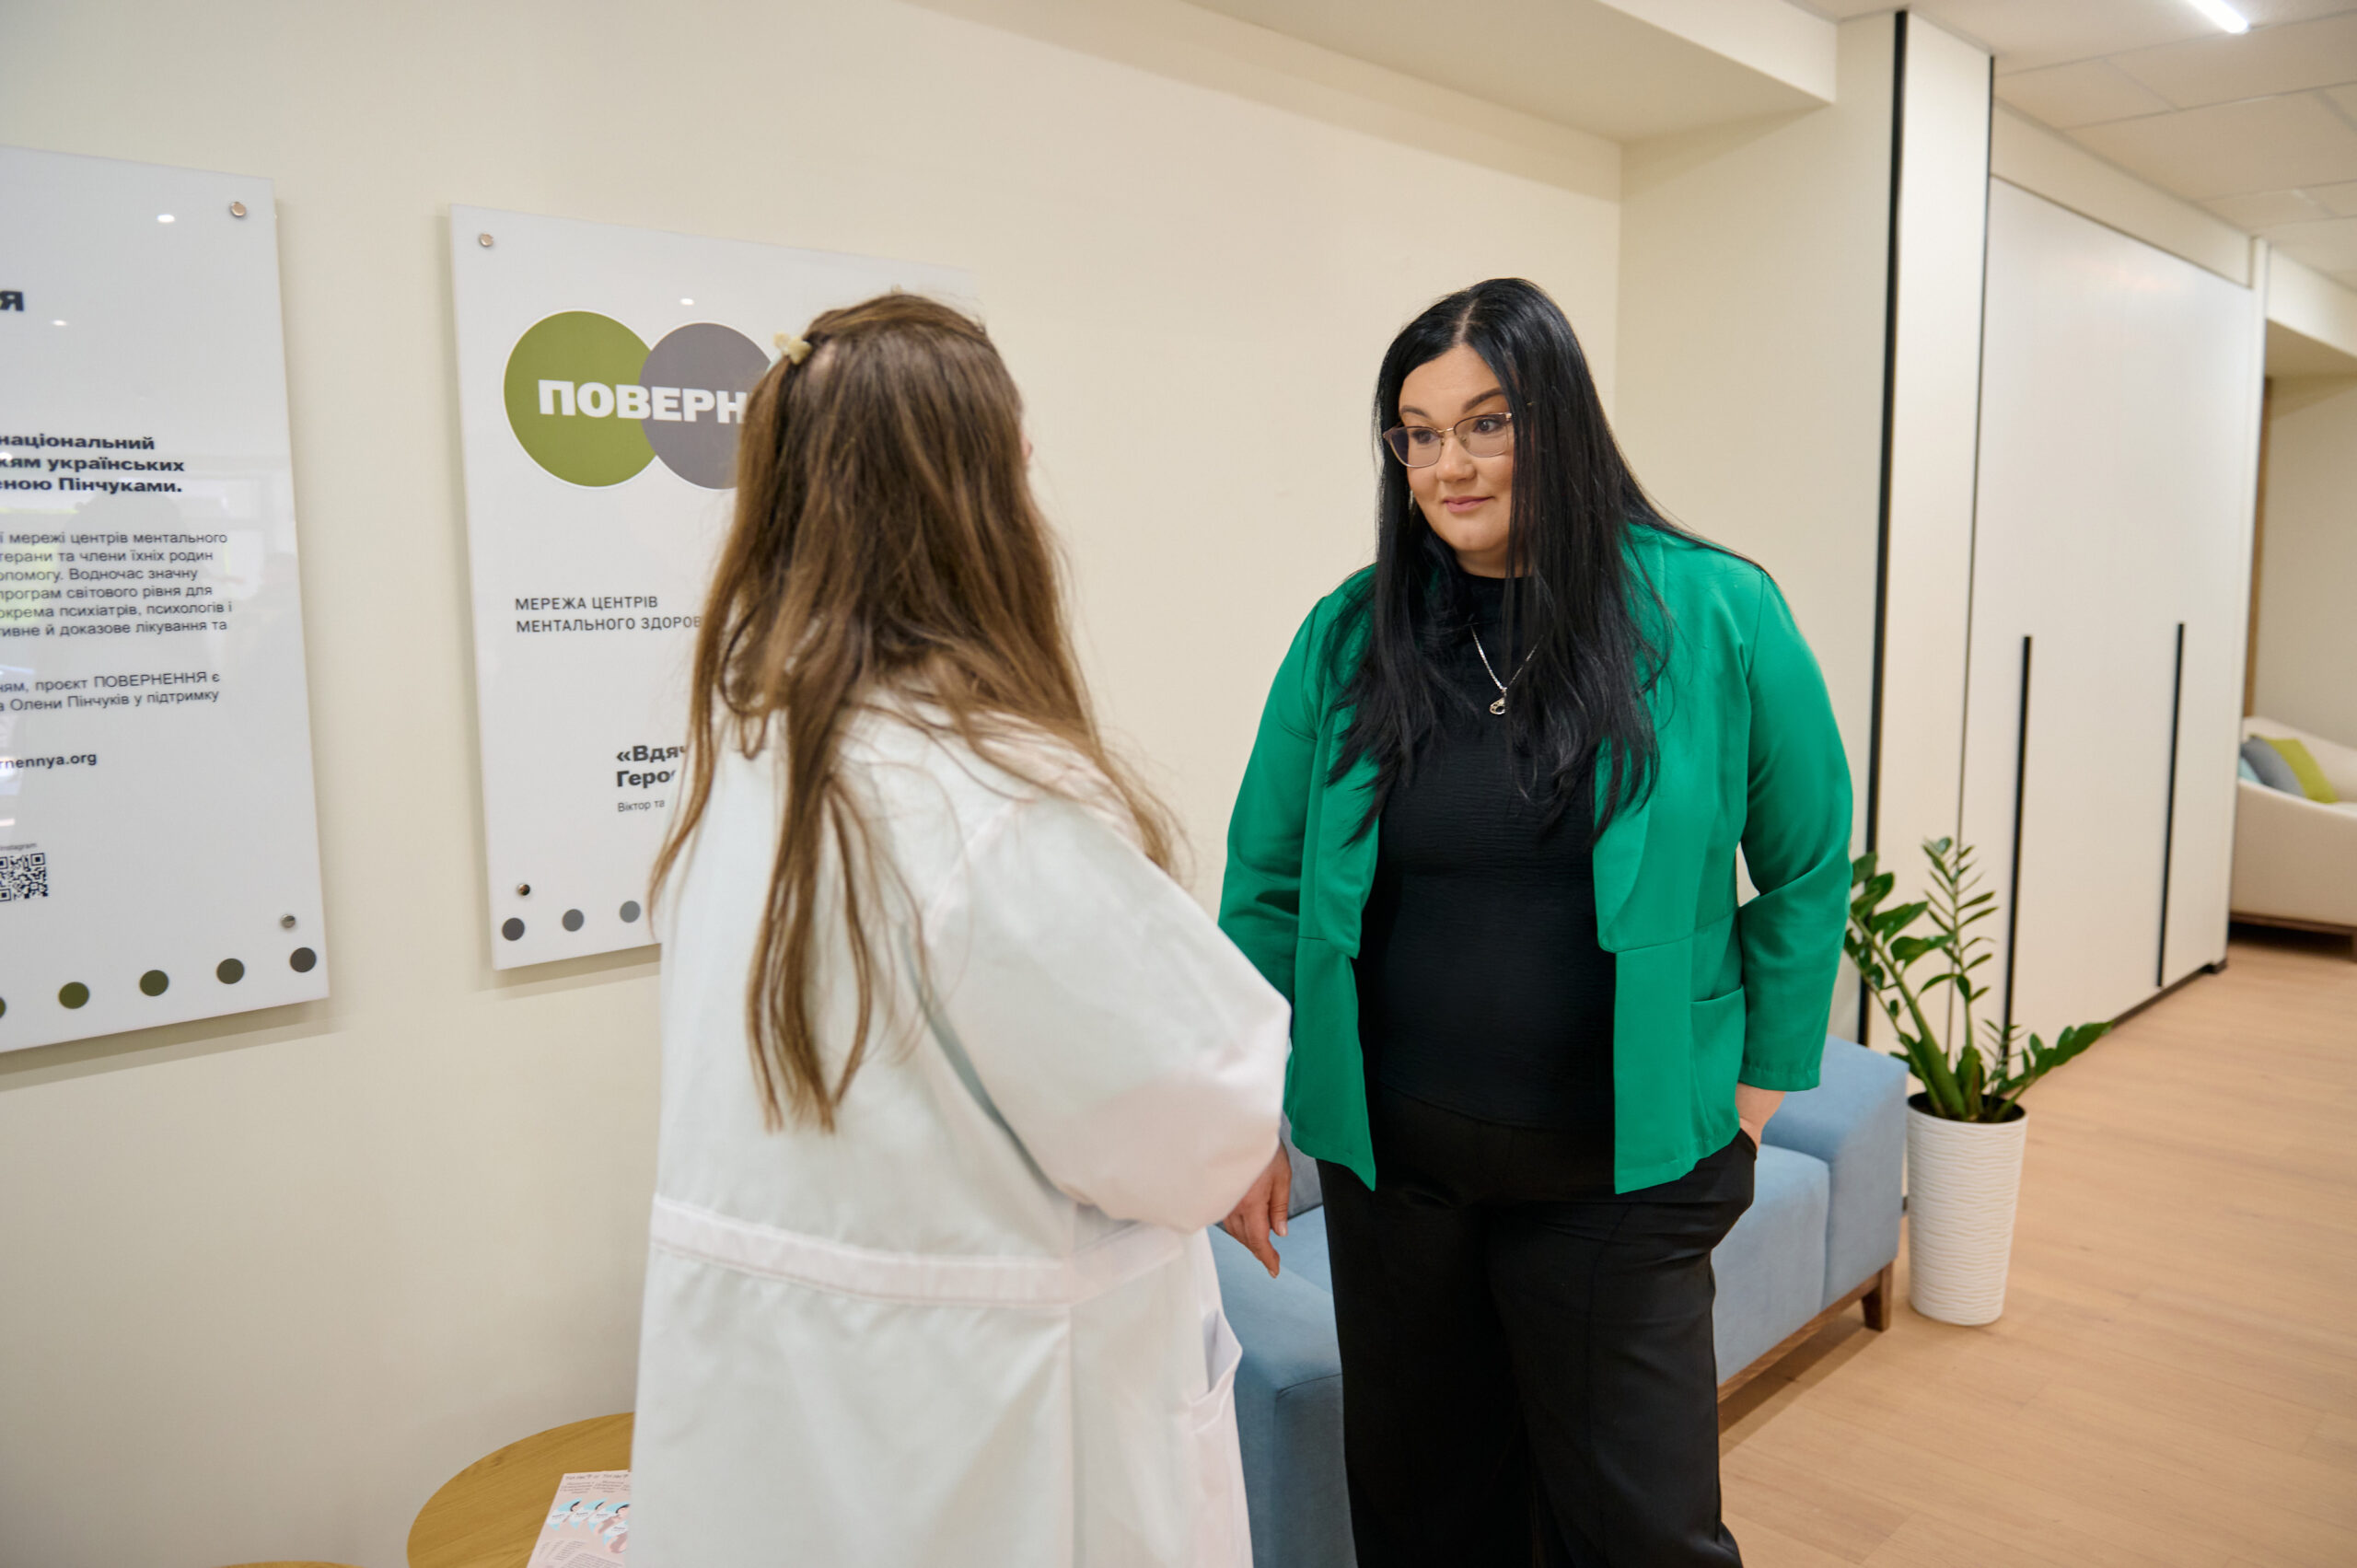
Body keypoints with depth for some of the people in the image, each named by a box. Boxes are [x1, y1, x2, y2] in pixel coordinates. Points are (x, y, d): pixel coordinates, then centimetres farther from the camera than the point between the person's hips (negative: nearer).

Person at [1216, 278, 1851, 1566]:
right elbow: (1267, 887, 3)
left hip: (1619, 1171, -2)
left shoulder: (1713, 616, -6)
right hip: (1387, 1162, 2)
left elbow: (1807, 866, 4)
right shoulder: (1347, 636, -2)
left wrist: (1758, 1081, 3)